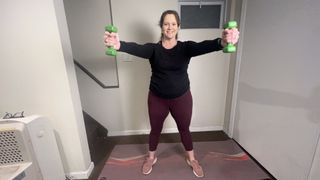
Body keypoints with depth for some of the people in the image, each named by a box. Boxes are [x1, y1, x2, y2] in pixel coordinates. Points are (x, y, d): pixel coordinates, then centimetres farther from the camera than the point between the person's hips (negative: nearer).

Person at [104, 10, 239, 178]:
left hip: (182, 98, 1)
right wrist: (118, 44, -49)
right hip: (157, 99, 0)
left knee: (184, 129, 20)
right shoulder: (153, 48, -7)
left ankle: (191, 159, 48)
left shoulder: (185, 47, -5)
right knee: (155, 129, 19)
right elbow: (137, 48, -27)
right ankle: (151, 157, 49)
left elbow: (202, 46, -25)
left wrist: (223, 42, -47)